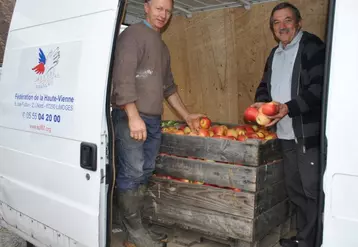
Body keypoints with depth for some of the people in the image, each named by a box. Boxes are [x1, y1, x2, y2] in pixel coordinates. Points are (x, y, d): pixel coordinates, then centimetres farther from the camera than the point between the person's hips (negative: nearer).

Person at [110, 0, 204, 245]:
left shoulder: (162, 46, 22)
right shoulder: (133, 34, -2)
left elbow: (169, 86, 27)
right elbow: (122, 77, -15)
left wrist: (187, 115, 26)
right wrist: (133, 116, -23)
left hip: (153, 120, 8)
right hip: (130, 117, -8)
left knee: (144, 174, 8)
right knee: (132, 174, -8)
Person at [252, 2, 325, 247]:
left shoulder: (312, 46, -7)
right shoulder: (275, 54, 17)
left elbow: (319, 86, -16)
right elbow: (265, 85, 22)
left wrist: (290, 107, -25)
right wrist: (261, 102, 0)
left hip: (309, 132, -8)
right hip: (286, 134, 8)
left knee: (312, 188, -1)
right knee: (294, 187, 16)